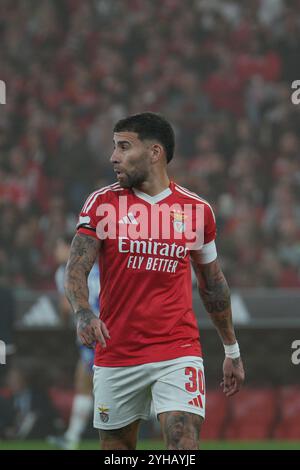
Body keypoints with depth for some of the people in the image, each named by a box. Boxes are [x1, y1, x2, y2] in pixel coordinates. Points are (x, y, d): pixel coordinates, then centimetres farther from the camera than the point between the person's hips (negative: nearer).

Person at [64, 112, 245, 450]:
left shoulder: (197, 210, 4)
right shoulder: (103, 203, 1)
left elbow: (212, 285, 17)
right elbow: (76, 268, -8)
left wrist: (232, 350, 22)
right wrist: (82, 313, -29)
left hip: (178, 353, -1)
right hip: (115, 355, 1)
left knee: (184, 444, -16)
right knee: (116, 448, 8)